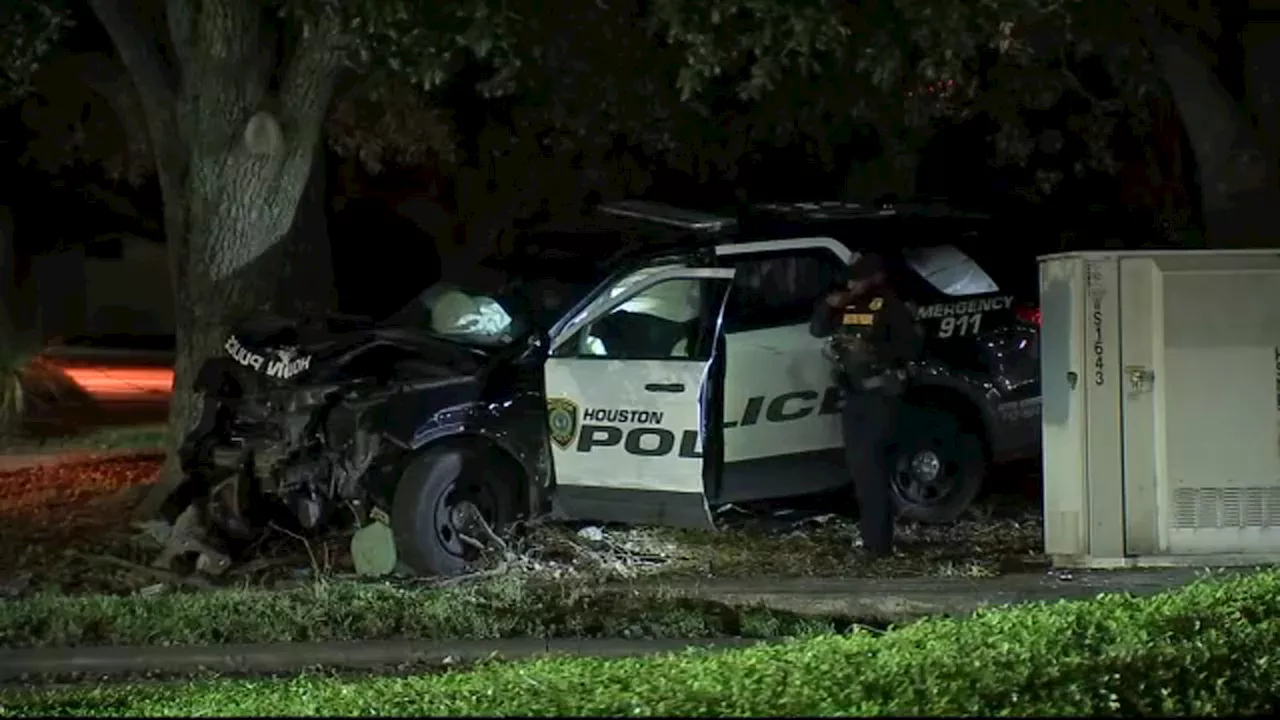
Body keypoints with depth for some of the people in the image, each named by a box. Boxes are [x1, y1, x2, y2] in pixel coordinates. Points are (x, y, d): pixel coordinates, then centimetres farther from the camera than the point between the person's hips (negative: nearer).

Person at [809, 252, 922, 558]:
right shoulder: (846, 305, 11)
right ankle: (871, 534, 21)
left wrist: (873, 350, -24)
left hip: (881, 394, -8)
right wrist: (828, 305, -4)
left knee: (871, 465, -13)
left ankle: (878, 542, -13)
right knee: (858, 463, 11)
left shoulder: (891, 306, -8)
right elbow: (817, 330, 15)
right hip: (854, 393, 8)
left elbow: (911, 346, -13)